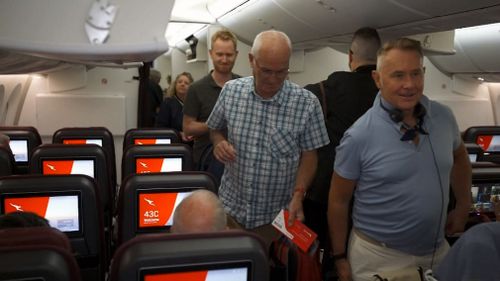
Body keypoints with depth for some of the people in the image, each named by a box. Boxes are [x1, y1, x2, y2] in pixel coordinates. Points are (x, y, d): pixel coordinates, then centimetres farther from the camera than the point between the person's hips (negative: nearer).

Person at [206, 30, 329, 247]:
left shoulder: (307, 103, -13)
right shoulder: (230, 91, -5)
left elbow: (309, 155, -6)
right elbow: (216, 129, 10)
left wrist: (298, 195, -17)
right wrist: (219, 143, -11)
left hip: (276, 214, -2)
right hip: (231, 207, 2)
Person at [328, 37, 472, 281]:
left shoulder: (444, 117, -4)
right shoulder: (359, 136, -18)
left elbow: (459, 157, 17)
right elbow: (338, 201, -10)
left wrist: (463, 206, 14)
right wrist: (340, 258, -6)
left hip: (437, 250, 5)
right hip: (378, 257, -4)